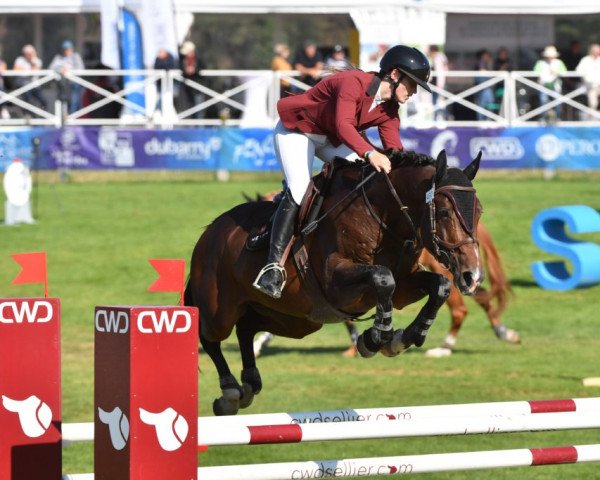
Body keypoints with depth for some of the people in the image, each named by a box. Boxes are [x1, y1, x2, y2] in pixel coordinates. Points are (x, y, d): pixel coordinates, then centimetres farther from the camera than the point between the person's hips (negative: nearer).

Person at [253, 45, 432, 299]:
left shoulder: (389, 110, -4)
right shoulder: (353, 82, -31)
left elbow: (394, 149, -6)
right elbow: (343, 125, -45)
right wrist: (370, 153, -59)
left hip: (331, 140, 9)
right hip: (297, 130, -9)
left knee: (371, 179, -9)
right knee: (299, 191, -25)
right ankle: (273, 266, -29)